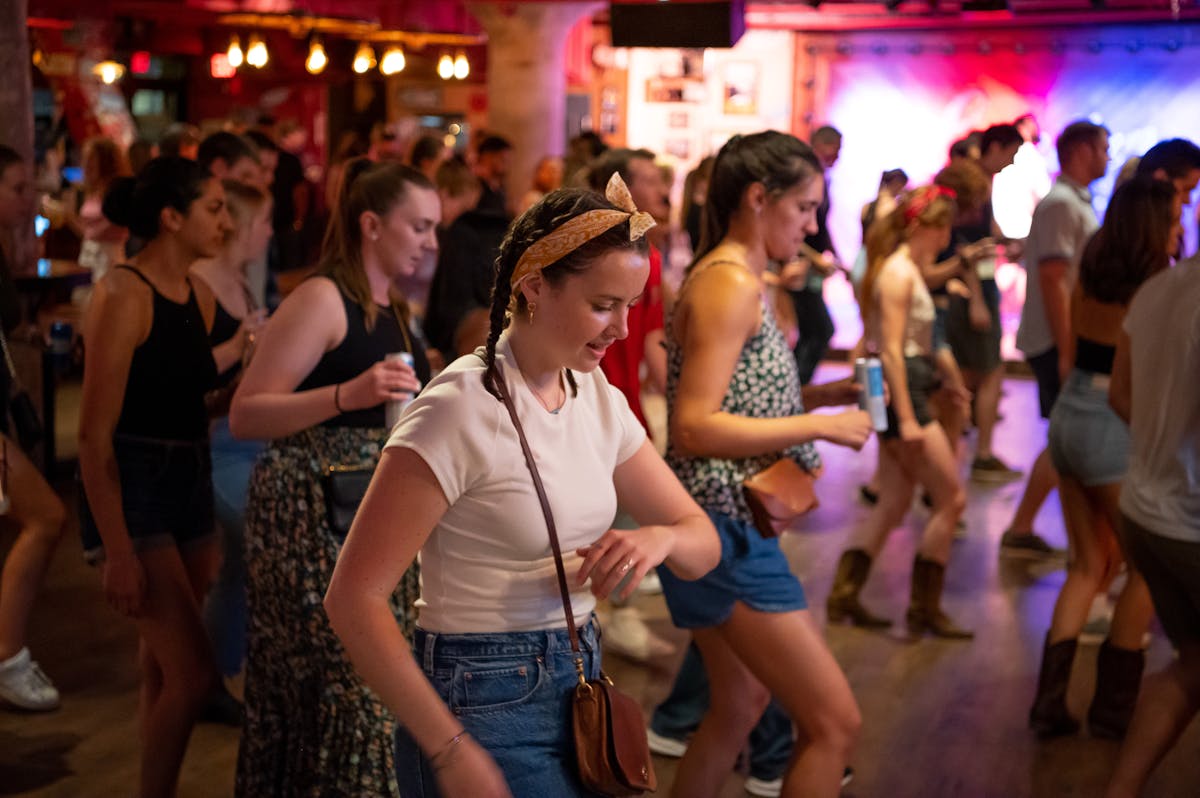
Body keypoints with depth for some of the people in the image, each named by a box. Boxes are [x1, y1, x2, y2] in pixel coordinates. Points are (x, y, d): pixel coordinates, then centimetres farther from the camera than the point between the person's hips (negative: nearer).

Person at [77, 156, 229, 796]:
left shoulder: (199, 295, 10)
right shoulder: (124, 295, -14)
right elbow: (95, 435, -17)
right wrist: (118, 552, -19)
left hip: (190, 484, 8)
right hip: (132, 490, -7)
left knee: (163, 671, 12)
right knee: (193, 671, -10)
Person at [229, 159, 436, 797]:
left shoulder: (391, 309, 14)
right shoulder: (321, 300, -11)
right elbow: (244, 415, -18)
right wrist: (346, 395, -29)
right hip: (315, 515, -8)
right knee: (343, 674, -8)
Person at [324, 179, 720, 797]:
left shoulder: (597, 396, 3)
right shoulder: (462, 408, -18)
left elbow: (702, 541, 5)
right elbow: (354, 598, -21)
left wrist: (660, 538, -18)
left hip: (580, 686, 7)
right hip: (486, 704, -7)